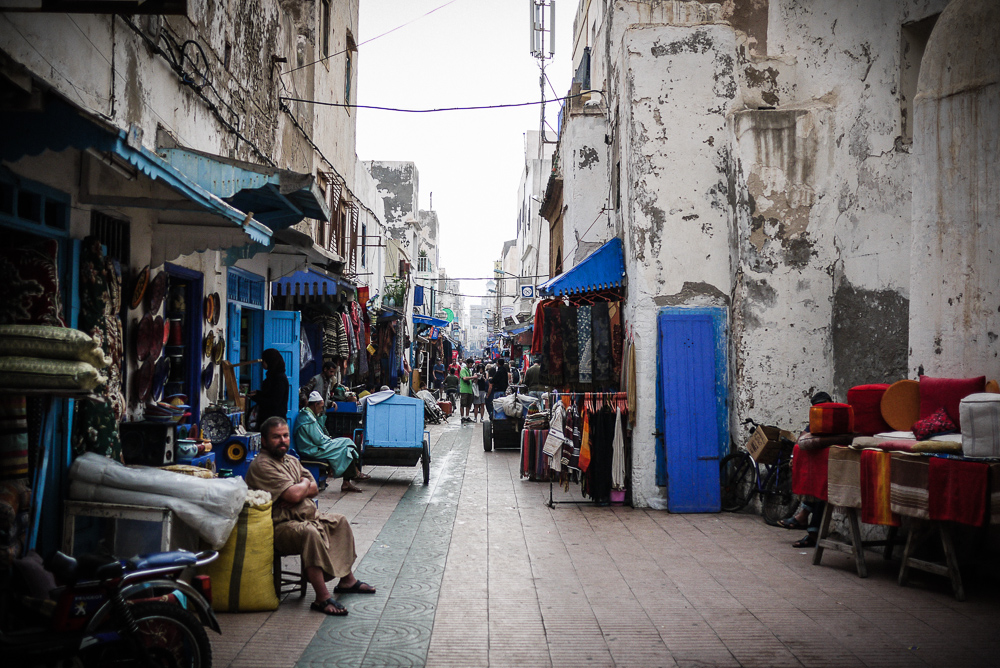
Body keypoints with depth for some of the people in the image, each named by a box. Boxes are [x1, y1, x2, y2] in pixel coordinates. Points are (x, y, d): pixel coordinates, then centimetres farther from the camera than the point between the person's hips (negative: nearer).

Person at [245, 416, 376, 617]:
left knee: (340, 521, 17)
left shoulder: (291, 460, 16)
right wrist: (304, 484, 0)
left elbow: (314, 489, 10)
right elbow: (293, 494, -22)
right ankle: (322, 598, -36)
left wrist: (297, 492, -12)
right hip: (281, 525, -11)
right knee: (310, 532, -37)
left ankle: (347, 580, 24)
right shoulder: (261, 465, -15)